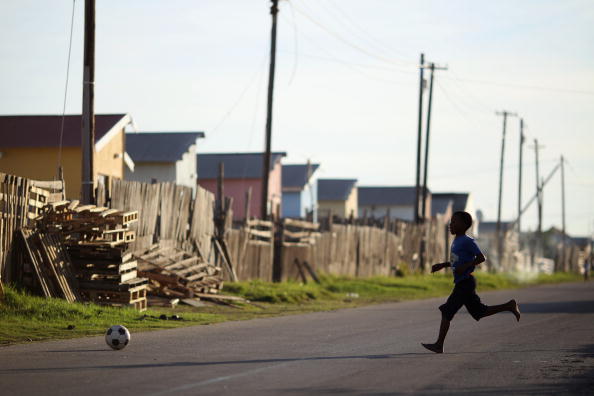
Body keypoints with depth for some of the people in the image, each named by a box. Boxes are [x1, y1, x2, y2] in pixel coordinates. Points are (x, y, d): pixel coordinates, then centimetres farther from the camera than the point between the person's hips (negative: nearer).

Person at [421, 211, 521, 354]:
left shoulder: (467, 241, -13)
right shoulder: (456, 241, 15)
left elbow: (481, 258, -16)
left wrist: (465, 267, -23)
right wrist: (442, 265, 17)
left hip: (465, 282, -10)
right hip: (461, 283, 10)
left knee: (446, 311, -11)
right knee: (479, 312, 14)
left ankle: (439, 345, -9)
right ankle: (509, 306, 21)